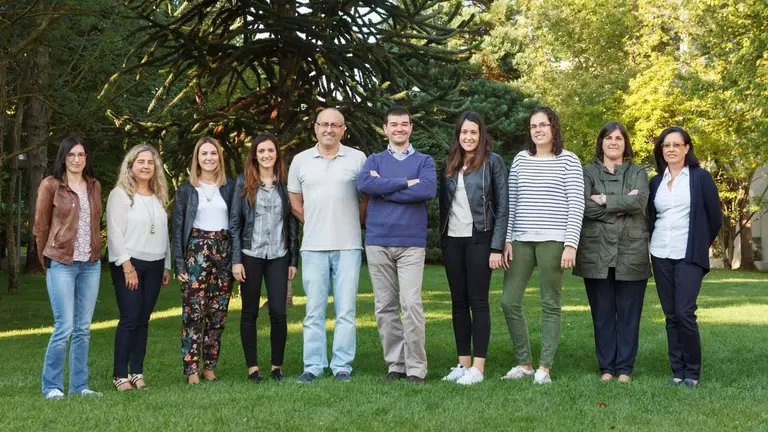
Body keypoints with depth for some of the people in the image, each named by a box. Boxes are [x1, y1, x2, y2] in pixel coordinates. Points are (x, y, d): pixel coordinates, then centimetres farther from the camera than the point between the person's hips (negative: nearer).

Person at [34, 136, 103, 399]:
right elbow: (41, 226, 1)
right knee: (64, 328, -7)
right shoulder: (51, 185, -3)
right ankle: (51, 386, 5)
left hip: (91, 264, 5)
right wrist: (46, 260, 5)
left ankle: (79, 385, 15)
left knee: (83, 329, 7)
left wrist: (96, 252, 10)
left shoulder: (94, 186, 10)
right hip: (62, 264, -5)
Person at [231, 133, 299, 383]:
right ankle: (252, 367, 11)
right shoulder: (244, 182, 3)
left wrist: (293, 260, 4)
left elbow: (293, 224, 8)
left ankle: (277, 366, 8)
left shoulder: (285, 183, 7)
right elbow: (234, 221, 1)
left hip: (278, 256, 1)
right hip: (251, 255, -1)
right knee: (250, 312, 4)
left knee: (278, 311, -5)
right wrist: (236, 260, -5)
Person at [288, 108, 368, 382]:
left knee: (345, 309, 1)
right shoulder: (301, 161, 8)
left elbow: (367, 198, 11)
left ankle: (342, 366, 7)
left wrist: (353, 223, 6)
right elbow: (295, 201, 16)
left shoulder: (357, 159, 4)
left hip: (348, 246, -1)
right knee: (314, 310, 4)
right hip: (313, 246, 1)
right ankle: (313, 366, 10)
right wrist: (314, 223, 10)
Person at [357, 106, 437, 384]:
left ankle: (416, 368, -2)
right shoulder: (375, 160, 13)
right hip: (378, 243, 2)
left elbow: (428, 189, -12)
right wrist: (406, 182, -12)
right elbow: (364, 184, -9)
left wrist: (384, 188, -8)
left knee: (411, 304, -10)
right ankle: (395, 364, 13)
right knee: (385, 307, 4)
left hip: (412, 242, -2)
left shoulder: (424, 161, 9)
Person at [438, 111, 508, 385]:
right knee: (458, 302, 7)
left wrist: (497, 247, -11)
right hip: (452, 240, 5)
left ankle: (478, 367, 0)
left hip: (479, 239, -5)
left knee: (478, 301, -3)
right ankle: (463, 363, 13)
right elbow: (443, 203, 14)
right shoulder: (449, 164, 11)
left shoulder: (492, 161, -2)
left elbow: (502, 206, -5)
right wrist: (442, 241, 7)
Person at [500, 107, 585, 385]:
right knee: (509, 301, 0)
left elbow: (576, 205, -4)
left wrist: (570, 245, -10)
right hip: (521, 240, 4)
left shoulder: (568, 161, 1)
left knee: (550, 305, 2)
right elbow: (511, 202, 12)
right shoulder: (520, 160, 11)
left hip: (553, 241, -4)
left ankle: (544, 368, 8)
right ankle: (524, 363, 14)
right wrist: (507, 239, 5)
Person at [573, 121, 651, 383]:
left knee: (628, 314, 2)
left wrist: (605, 201, -11)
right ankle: (606, 367, 12)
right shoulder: (588, 173, 9)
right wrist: (622, 205, -11)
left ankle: (624, 368, 10)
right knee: (602, 314, 4)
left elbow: (640, 201, -9)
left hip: (631, 253, 0)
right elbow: (583, 206, -9)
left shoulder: (637, 173, 11)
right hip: (597, 253, 0)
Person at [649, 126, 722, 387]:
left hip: (689, 256, -4)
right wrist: (655, 241, 11)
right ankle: (677, 371, 10)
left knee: (685, 313, -13)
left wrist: (702, 245, 9)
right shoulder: (655, 182, 11)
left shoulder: (700, 177, -1)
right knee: (671, 315, 5)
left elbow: (715, 217, 2)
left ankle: (692, 372, -1)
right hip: (660, 255, 4)